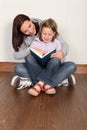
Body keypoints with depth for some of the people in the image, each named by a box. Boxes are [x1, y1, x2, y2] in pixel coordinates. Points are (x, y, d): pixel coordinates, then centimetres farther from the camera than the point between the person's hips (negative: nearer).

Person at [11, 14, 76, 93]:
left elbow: (64, 44, -9)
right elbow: (16, 55, -14)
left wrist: (63, 52, -33)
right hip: (35, 68, 1)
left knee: (72, 66, -26)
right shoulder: (22, 38, -5)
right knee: (18, 68, -29)